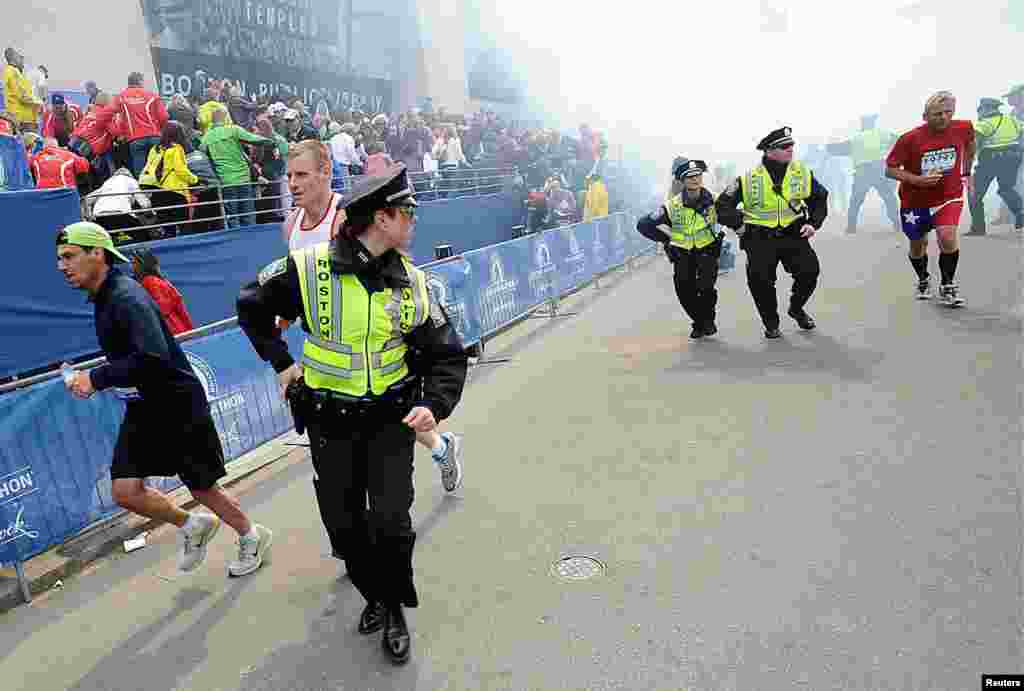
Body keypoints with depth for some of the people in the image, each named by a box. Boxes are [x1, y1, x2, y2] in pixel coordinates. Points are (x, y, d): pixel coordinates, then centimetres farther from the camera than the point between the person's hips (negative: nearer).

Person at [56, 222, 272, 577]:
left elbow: (153, 359, -34)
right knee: (125, 490, -1)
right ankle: (193, 526, 23)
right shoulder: (103, 297, 6)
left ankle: (252, 536, 31)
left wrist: (96, 379, -28)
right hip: (142, 410, 8)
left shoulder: (127, 297, -22)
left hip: (180, 407, -8)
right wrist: (96, 378, 9)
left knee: (202, 488, 7)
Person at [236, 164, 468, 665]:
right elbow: (251, 306, 5)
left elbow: (448, 356, -2)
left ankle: (396, 609, 23)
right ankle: (375, 595, 38)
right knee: (344, 524, 11)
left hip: (391, 417, 0)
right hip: (330, 420, 0)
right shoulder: (308, 267, -13)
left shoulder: (411, 282, -6)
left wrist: (433, 406, -19)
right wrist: (281, 363, 1)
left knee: (391, 522, -5)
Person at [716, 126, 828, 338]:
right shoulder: (748, 178, -4)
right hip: (760, 239, -2)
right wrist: (739, 225, -8)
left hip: (794, 235, 2)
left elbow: (820, 199, 17)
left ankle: (796, 308, 17)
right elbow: (723, 205, 1)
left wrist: (813, 223, 4)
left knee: (810, 270, -13)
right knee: (759, 280, -10)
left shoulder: (803, 173, 4)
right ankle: (771, 324, 14)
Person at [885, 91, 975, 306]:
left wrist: (967, 172, 20)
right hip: (915, 201, 0)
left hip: (949, 196, 0)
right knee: (917, 245, 14)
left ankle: (948, 287, -1)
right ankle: (923, 281, 44)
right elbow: (890, 169, -13)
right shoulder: (910, 139, -19)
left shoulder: (963, 128, -10)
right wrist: (917, 179, -26)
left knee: (948, 236, -21)